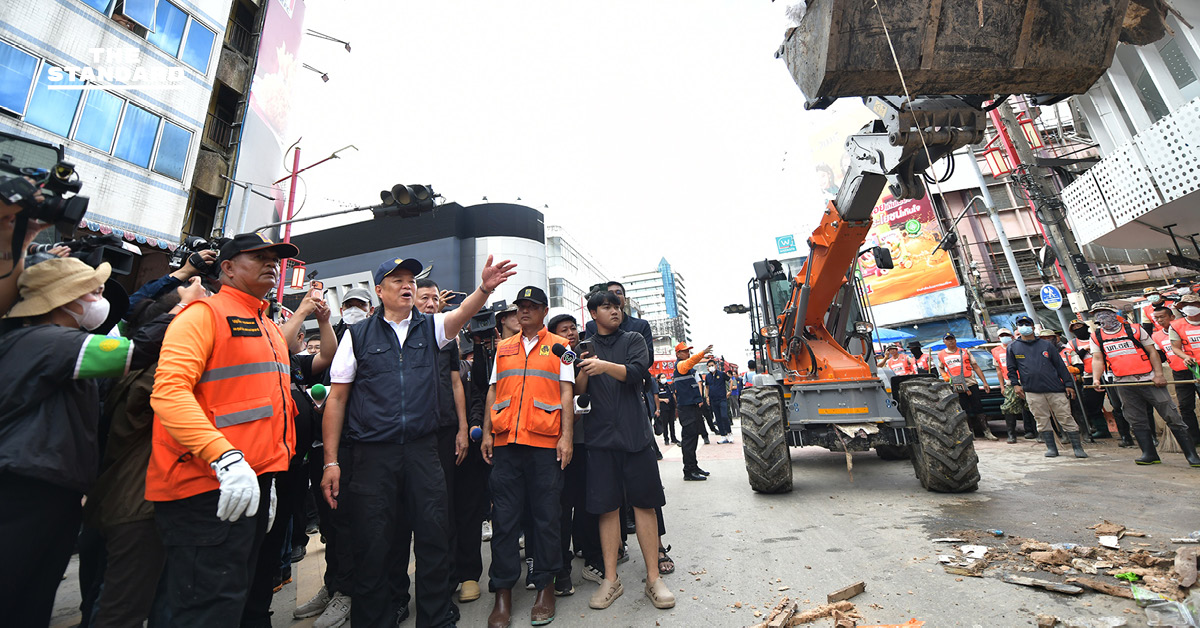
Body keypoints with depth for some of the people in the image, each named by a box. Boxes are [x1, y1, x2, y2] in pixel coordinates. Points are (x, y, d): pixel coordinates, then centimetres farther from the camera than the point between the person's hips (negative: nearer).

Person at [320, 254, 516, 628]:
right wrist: (331, 461, -2)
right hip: (371, 453, -1)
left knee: (434, 537, 6)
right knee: (374, 545, 8)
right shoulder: (358, 335, 4)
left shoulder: (430, 327, 8)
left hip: (422, 450, 1)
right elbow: (337, 398, 3)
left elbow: (462, 314, -14)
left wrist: (485, 288, -34)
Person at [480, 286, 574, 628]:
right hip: (505, 440, 3)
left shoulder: (558, 346, 6)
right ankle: (503, 592, 22)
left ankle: (545, 586, 24)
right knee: (504, 516, 8)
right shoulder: (503, 348, 15)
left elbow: (567, 392, 0)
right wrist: (487, 432, 7)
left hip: (545, 442, -3)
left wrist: (567, 436, -7)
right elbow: (493, 391, 16)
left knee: (546, 516, 6)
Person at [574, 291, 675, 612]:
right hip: (600, 437, 1)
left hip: (635, 432, 0)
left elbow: (637, 372, -9)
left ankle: (653, 578, 18)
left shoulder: (633, 340, 9)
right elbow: (577, 392, 6)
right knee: (607, 507, 6)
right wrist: (584, 370, -15)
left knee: (644, 503, 4)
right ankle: (611, 579, 20)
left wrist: (605, 366, -25)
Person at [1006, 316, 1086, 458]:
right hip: (1032, 391, 0)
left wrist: (1068, 384, 4)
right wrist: (1015, 384, 0)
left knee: (1065, 418, 2)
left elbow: (1060, 365, 9)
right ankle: (1051, 448, 13)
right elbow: (1011, 369, 12)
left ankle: (1078, 447, 12)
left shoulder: (1046, 344, 9)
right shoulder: (1013, 347, 8)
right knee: (1042, 420, 4)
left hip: (1055, 388, 0)